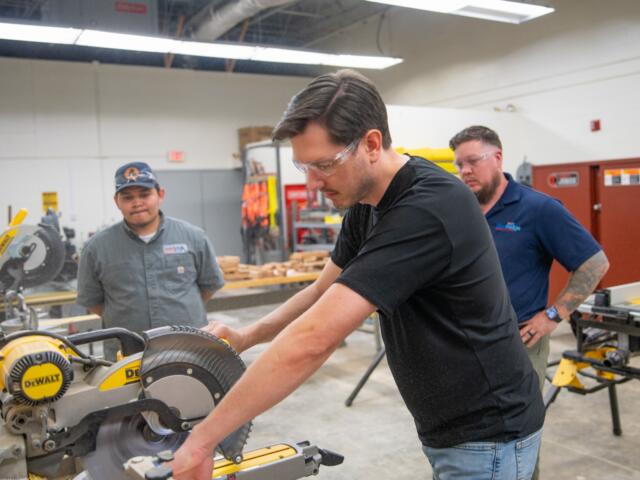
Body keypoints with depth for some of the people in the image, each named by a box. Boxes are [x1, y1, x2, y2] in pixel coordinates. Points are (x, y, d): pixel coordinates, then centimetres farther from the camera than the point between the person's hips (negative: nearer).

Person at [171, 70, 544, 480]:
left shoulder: (427, 209, -31)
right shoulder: (367, 202, -1)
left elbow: (314, 340, -35)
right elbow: (327, 288, 11)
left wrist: (202, 439, -28)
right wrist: (247, 337, -3)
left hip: (488, 433, -8)